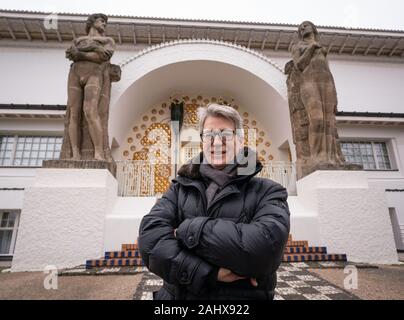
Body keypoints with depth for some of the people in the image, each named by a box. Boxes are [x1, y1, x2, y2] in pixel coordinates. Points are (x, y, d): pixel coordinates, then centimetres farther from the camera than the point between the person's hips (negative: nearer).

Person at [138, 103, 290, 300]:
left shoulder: (267, 191, -9)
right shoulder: (180, 188, -2)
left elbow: (264, 246, -27)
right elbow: (150, 236, -16)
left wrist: (187, 230, -21)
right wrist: (209, 273, -26)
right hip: (176, 295, 3)